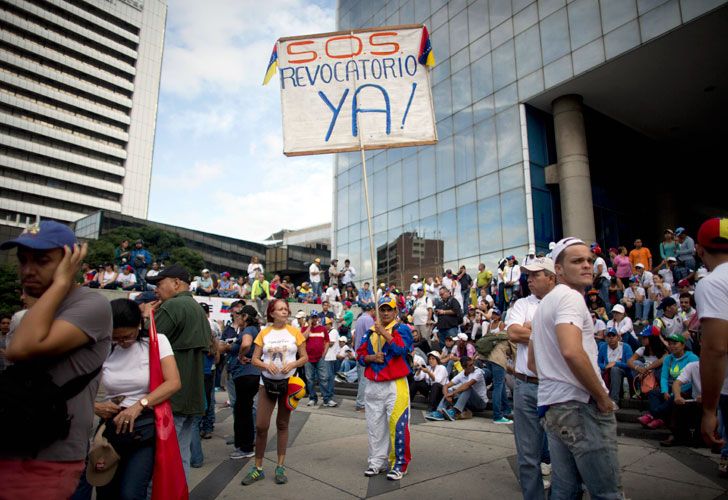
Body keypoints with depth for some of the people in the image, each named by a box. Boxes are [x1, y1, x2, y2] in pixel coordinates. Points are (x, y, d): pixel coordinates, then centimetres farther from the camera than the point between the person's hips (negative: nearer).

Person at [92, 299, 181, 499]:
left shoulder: (156, 341, -7)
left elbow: (174, 383, -16)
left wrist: (139, 405, -26)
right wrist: (94, 406, -17)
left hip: (144, 427, -4)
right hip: (110, 426, 4)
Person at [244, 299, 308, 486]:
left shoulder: (294, 332, -2)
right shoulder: (264, 333, -1)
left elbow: (305, 357, 1)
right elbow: (255, 359, 1)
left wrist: (293, 364, -18)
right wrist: (266, 365, -18)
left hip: (288, 382, 0)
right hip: (267, 382, 1)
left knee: (282, 425, 10)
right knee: (261, 425, 0)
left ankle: (280, 467, 23)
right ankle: (258, 468, 17)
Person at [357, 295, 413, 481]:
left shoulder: (402, 329, -2)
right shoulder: (370, 332, 13)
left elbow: (400, 349, -19)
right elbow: (360, 355, 10)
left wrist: (384, 333, -17)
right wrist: (371, 357, -9)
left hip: (395, 384, -5)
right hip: (373, 385, 5)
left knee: (397, 425, -6)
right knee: (374, 426, 13)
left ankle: (399, 464, 7)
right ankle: (377, 462, 26)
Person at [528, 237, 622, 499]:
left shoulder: (546, 302, 20)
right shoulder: (571, 297, -10)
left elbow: (532, 363, 24)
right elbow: (571, 351, -28)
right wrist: (603, 397, -15)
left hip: (552, 405, 10)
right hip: (581, 406, -9)